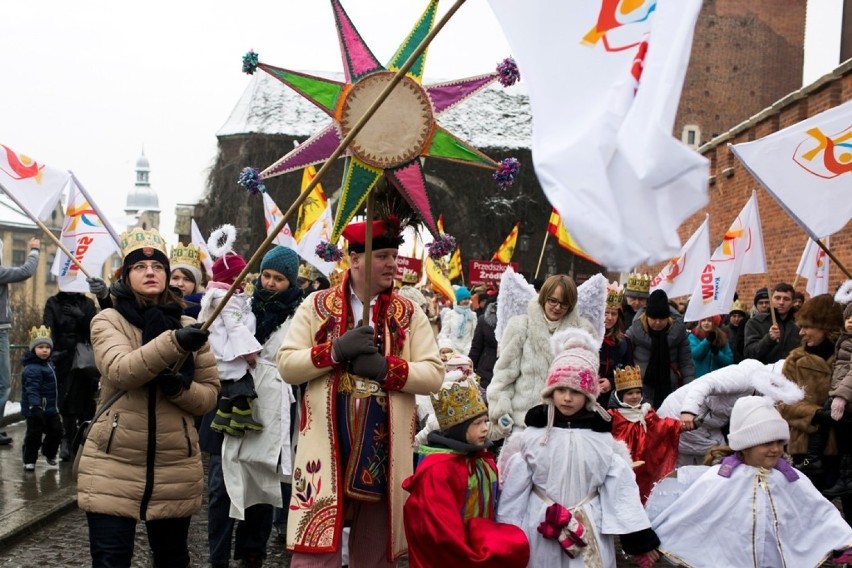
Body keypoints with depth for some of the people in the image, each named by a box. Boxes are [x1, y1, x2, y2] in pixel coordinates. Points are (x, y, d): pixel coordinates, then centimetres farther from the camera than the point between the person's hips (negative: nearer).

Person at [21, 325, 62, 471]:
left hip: (50, 409, 9)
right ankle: (29, 461, 7)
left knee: (56, 430, 16)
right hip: (36, 409, -9)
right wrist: (35, 406, -42)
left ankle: (49, 453, 36)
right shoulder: (32, 369, -22)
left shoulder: (48, 364, 10)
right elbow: (32, 390, -32)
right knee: (34, 434, -3)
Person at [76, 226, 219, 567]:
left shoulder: (189, 326, 8)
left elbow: (209, 396, 7)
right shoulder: (107, 321, -1)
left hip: (175, 468, 3)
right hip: (113, 466, -3)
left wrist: (181, 389, -15)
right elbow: (120, 371, -21)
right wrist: (174, 342, -34)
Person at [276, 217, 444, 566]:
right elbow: (286, 365, -1)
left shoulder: (409, 313, 6)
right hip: (327, 446, -2)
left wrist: (386, 367, -15)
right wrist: (335, 349, -15)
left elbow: (434, 374, 0)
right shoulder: (317, 305, 4)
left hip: (383, 450, 2)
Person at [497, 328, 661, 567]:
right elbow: (514, 491, 0)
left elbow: (621, 489, 0)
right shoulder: (531, 436, -4)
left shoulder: (604, 440, -3)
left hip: (590, 533, 0)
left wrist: (639, 539, -1)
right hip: (540, 531, 0)